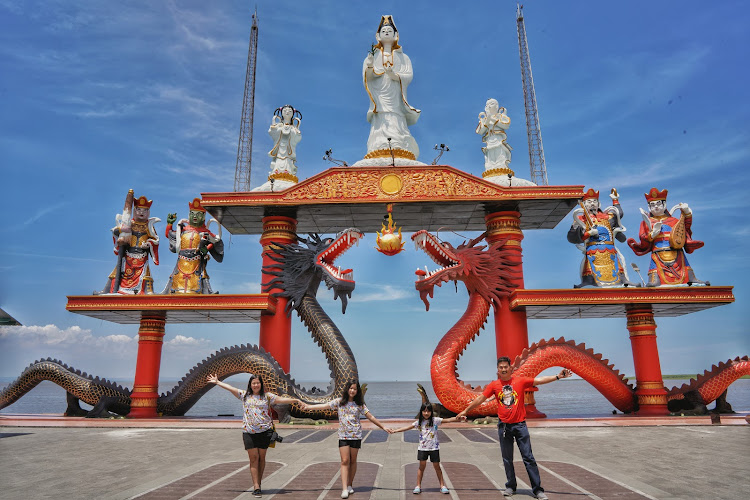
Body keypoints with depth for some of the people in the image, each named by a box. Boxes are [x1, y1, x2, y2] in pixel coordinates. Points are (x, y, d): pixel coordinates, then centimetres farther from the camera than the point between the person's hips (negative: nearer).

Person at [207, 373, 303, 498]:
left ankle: (258, 483, 21)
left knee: (261, 458, 6)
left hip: (264, 431, 0)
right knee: (253, 459, -3)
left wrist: (295, 400, -8)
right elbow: (230, 388, 11)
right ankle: (256, 487, -1)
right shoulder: (244, 395, 9)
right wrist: (217, 382, 12)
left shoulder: (267, 396, 5)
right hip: (249, 432, 0)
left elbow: (281, 400, 0)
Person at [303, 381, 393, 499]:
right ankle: (344, 489, -8)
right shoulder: (339, 402, 2)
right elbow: (324, 406, 1)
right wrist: (308, 407, -4)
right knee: (345, 461, -6)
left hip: (356, 436, 1)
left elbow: (371, 417, 6)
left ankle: (349, 485, 24)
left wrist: (384, 428, 4)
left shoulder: (360, 405, 3)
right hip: (343, 436, -1)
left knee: (353, 461, 8)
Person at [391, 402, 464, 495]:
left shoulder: (435, 420, -7)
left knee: (437, 466, 6)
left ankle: (442, 485, 19)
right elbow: (407, 427, 0)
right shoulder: (419, 422, -1)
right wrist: (394, 430, -5)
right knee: (422, 466, 3)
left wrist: (457, 419, -30)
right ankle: (418, 486, 13)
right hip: (422, 448, 1)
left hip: (434, 448, -1)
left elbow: (448, 420, -15)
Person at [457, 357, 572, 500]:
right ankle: (511, 487, 22)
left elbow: (539, 380, -6)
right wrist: (465, 411, 9)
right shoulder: (494, 385, 3)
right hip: (504, 426, 2)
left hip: (519, 425, -2)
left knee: (528, 457, -1)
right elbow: (480, 398, 6)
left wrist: (557, 376, -15)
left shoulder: (520, 381, -1)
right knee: (507, 459, 10)